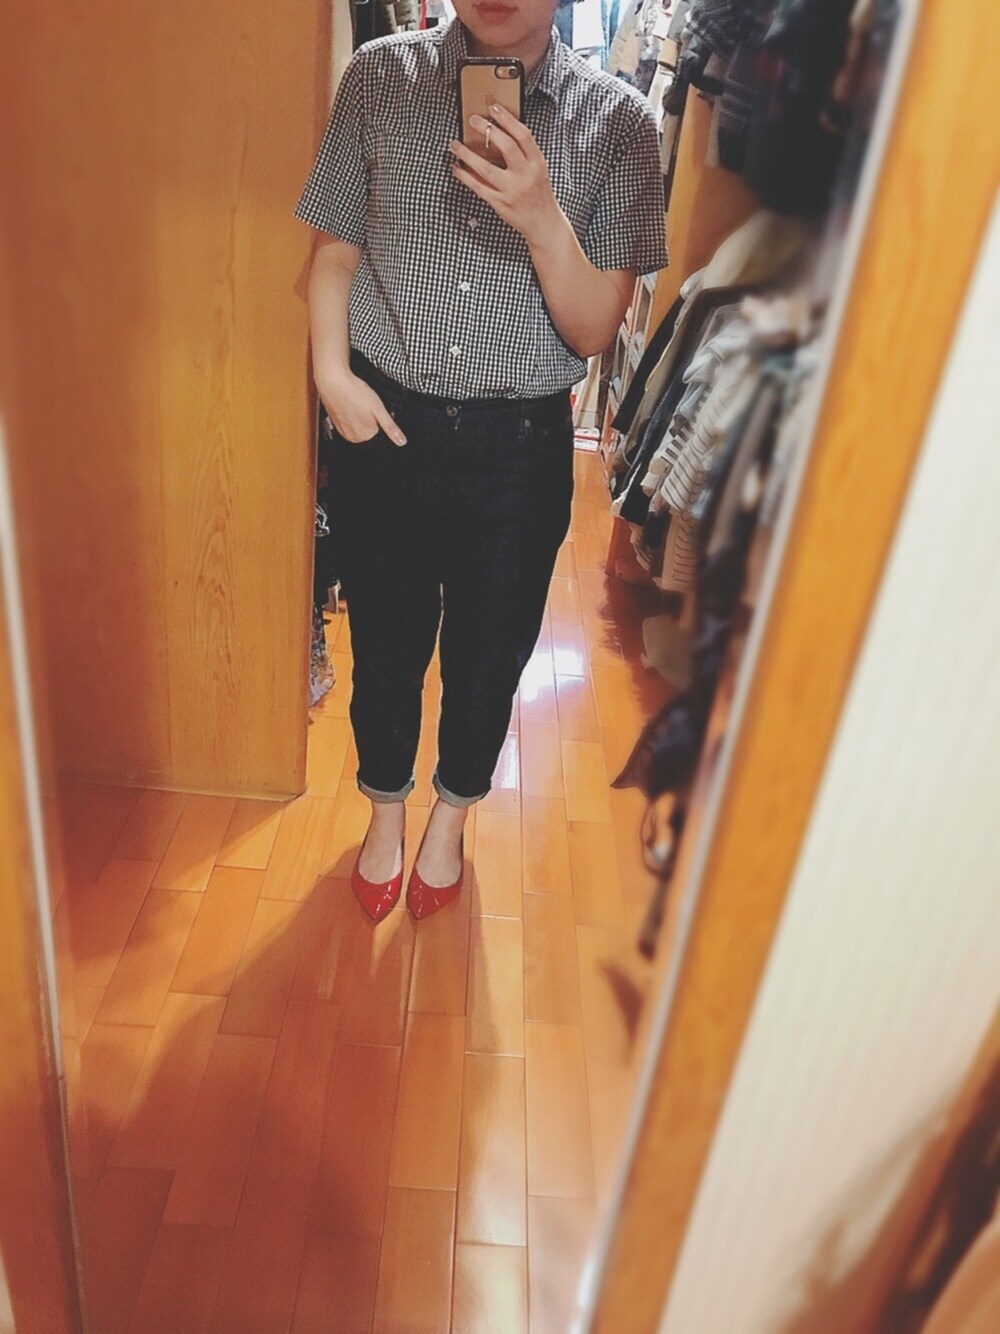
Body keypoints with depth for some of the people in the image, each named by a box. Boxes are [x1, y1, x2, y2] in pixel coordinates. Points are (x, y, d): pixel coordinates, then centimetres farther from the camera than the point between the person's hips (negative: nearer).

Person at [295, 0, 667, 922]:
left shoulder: (618, 122, -7)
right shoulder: (378, 77, -4)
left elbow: (597, 331, -8)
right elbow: (337, 249, 5)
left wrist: (541, 217, -24)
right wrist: (332, 371, -11)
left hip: (520, 446, 0)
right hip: (386, 424, 1)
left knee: (488, 656, 16)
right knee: (384, 645, 16)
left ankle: (450, 818, 45)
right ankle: (386, 809, 45)